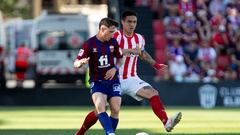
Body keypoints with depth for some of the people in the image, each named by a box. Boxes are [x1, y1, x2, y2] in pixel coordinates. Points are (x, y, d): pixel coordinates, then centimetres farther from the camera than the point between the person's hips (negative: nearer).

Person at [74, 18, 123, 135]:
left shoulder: (113, 42, 1)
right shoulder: (89, 44, -10)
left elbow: (120, 59, 15)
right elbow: (76, 63, -9)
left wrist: (115, 68, -6)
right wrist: (82, 62, -34)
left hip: (112, 81, 3)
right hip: (97, 82, -3)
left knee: (116, 110, -7)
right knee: (100, 107, -25)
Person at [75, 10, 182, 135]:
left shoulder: (139, 39, 6)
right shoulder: (116, 36, -11)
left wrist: (156, 65, 20)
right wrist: (130, 50, -37)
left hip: (131, 79, 4)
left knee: (153, 94, -21)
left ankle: (166, 123, -34)